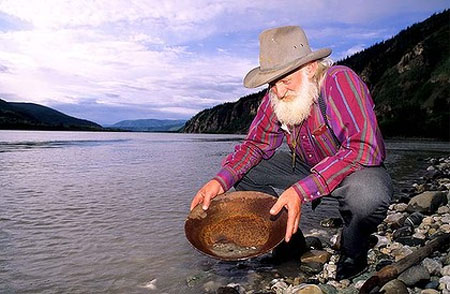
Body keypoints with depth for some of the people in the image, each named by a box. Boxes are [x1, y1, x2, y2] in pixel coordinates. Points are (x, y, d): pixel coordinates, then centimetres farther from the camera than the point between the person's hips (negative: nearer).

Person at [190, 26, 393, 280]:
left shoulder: (341, 82, -27)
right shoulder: (276, 97, -10)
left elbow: (364, 149, -37)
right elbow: (256, 144, -4)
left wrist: (302, 191, -46)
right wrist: (221, 180, -22)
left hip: (359, 167, -5)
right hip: (308, 167, 5)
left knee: (367, 195, -40)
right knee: (242, 170, -6)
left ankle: (353, 254, -3)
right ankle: (290, 243, 9)